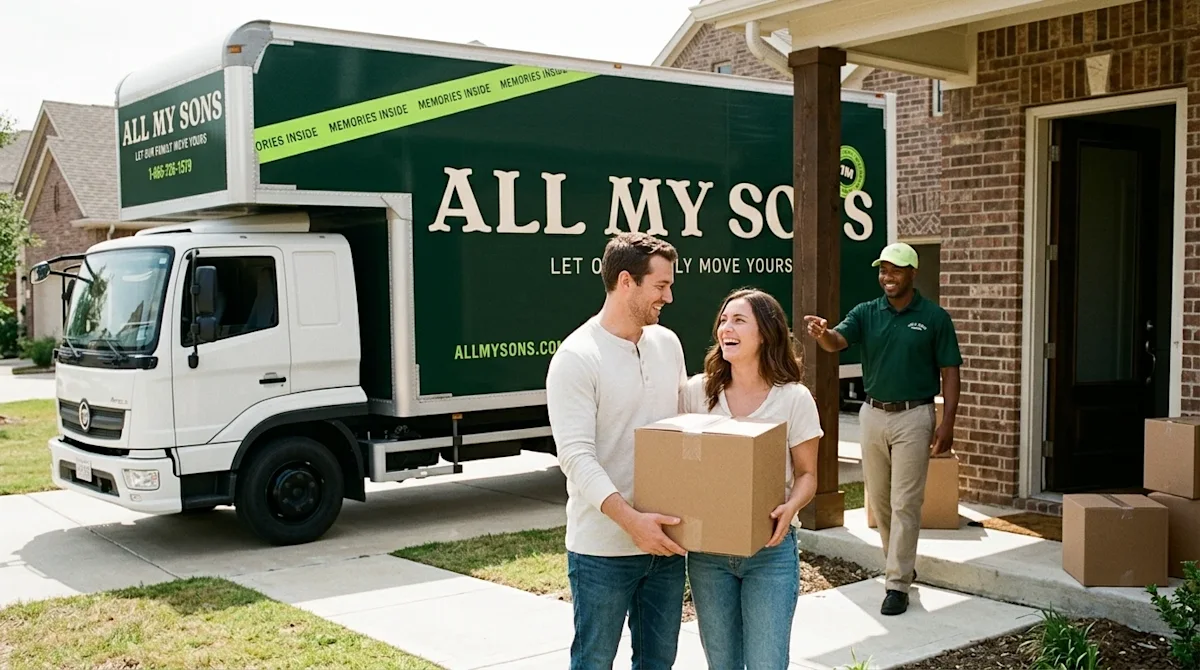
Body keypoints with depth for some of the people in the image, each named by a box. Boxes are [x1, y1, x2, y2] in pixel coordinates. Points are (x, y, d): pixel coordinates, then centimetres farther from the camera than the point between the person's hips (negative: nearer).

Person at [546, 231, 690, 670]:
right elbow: (576, 457, -20)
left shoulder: (668, 343, 7)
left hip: (664, 539, 6)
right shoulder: (576, 357, -14)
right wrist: (631, 521, -28)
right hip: (603, 549, -6)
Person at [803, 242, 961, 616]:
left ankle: (897, 584, 3)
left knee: (905, 502, -3)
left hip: (913, 416, -4)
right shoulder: (866, 313, 3)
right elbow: (837, 342, -15)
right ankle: (902, 564, 32)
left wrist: (947, 423, -10)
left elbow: (949, 373, -2)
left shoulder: (934, 318, -4)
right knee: (879, 499, 13)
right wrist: (822, 333, -40)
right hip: (873, 414, 4)